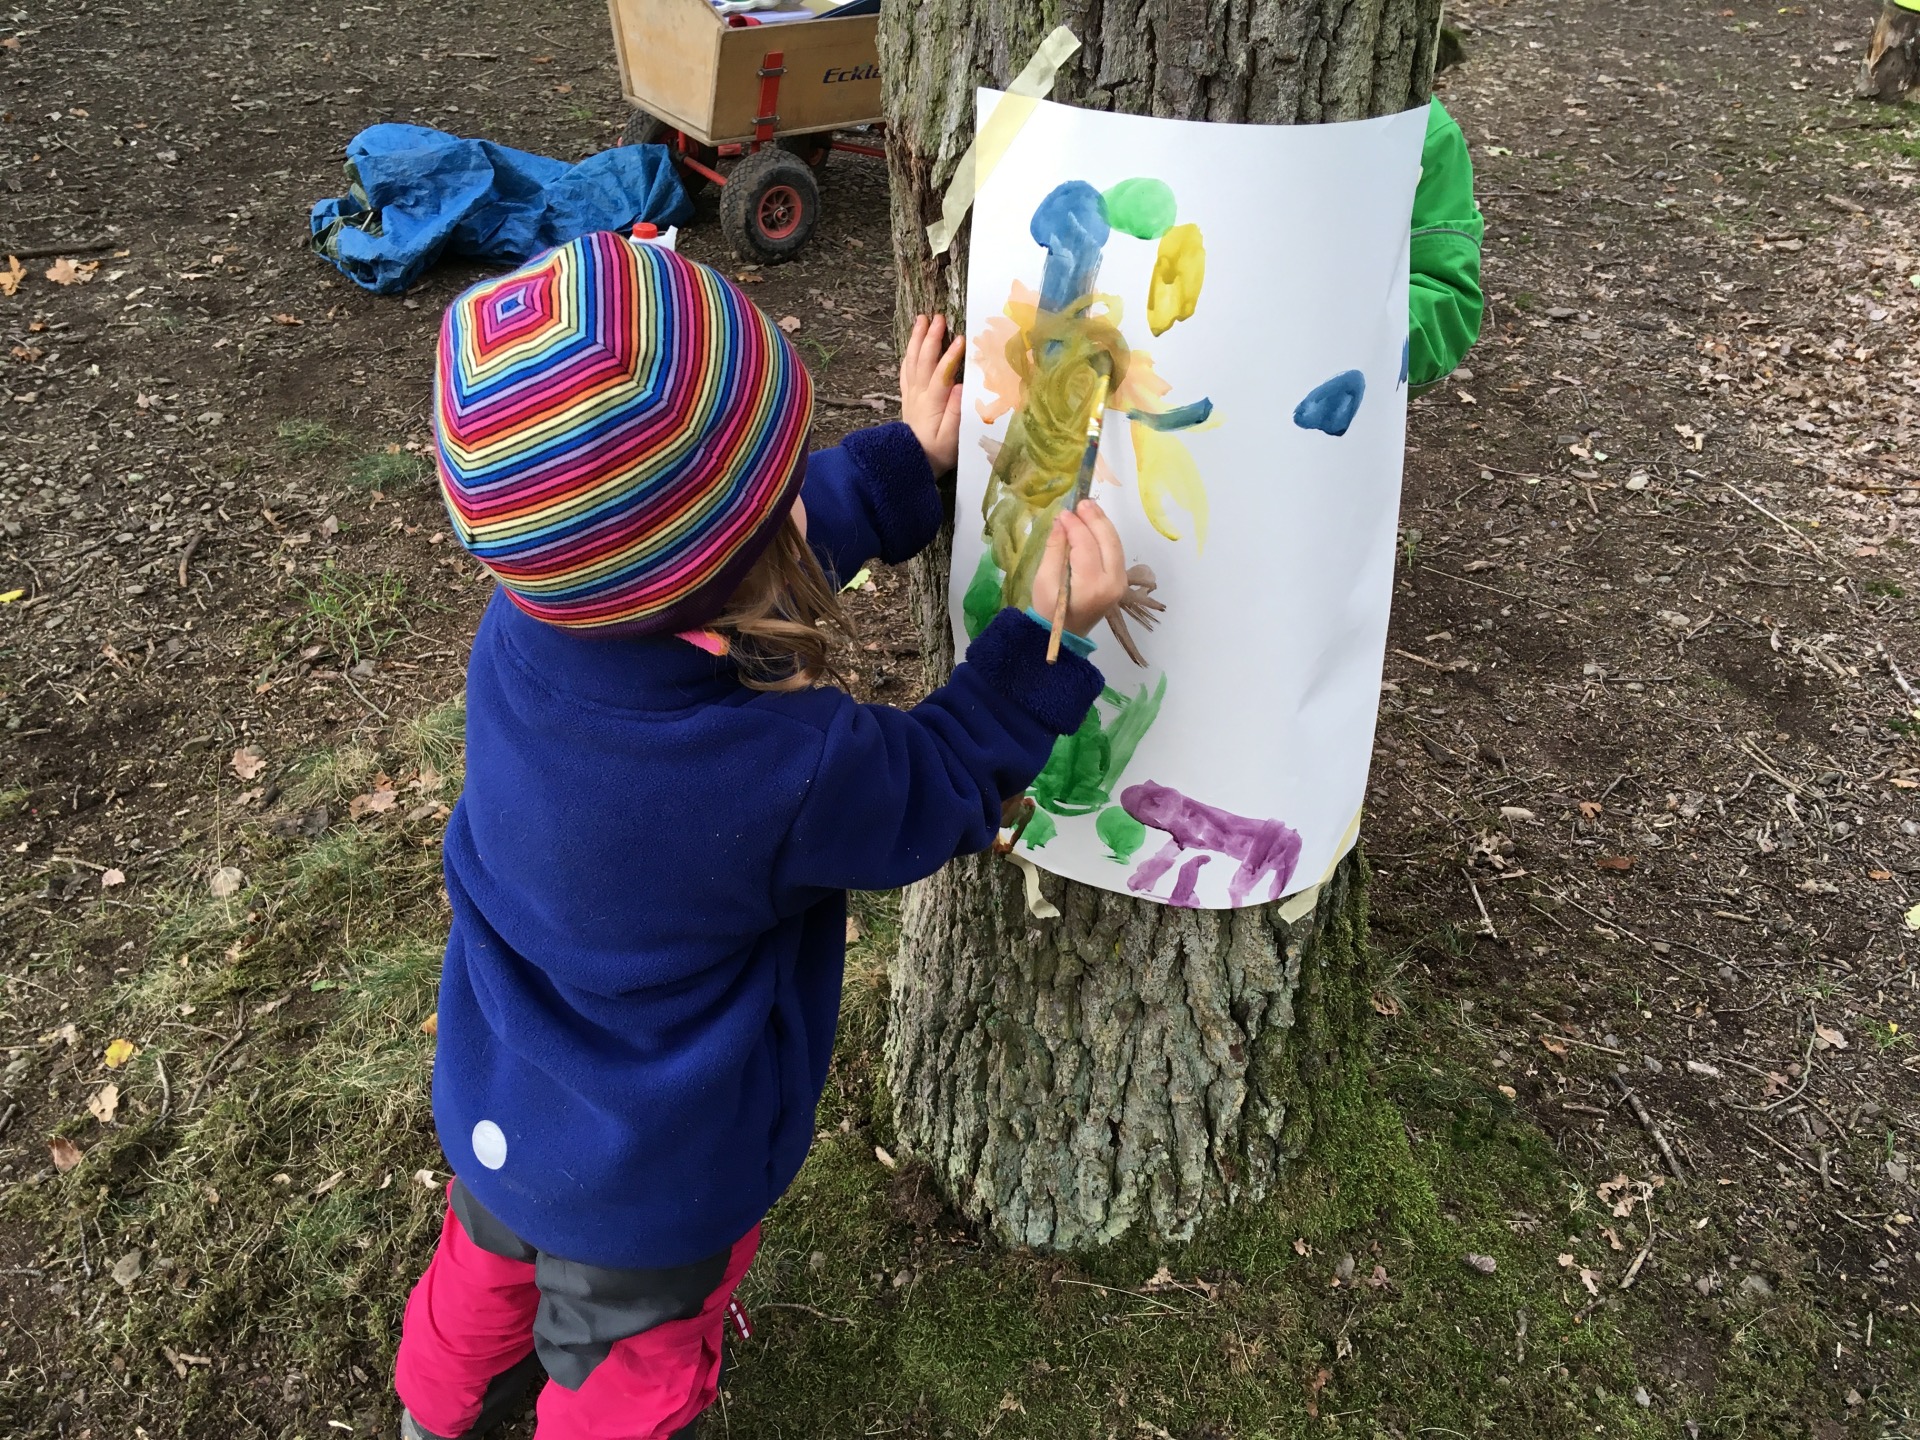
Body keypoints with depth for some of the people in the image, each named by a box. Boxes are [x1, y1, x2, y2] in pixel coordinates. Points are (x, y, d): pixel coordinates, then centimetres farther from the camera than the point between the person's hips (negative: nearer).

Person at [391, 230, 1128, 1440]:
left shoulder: (526, 630, -23)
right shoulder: (792, 771, -42)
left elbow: (789, 536, -6)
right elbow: (942, 793, -18)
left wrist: (909, 459, -2)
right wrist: (1053, 637, -20)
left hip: (495, 1109, 6)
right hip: (653, 1182, -6)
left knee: (495, 1251, 38)